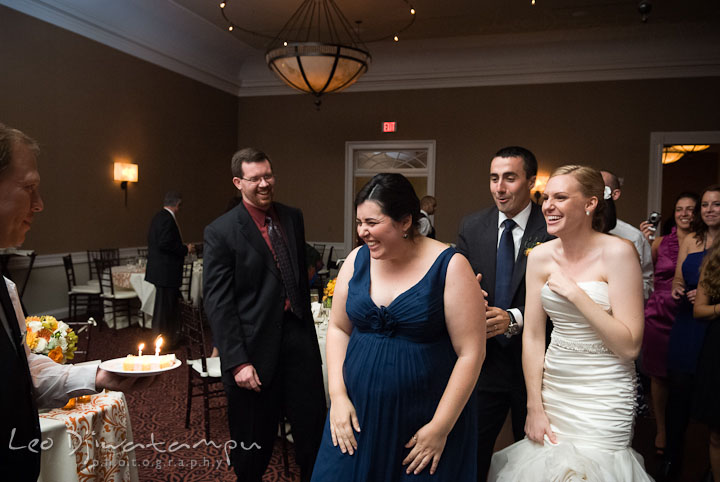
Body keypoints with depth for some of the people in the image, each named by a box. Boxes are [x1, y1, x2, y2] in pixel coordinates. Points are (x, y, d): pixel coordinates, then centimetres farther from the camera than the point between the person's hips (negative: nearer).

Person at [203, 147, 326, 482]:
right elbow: (217, 303, -13)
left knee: (314, 427, 12)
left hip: (298, 335, 5)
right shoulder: (221, 232, -10)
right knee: (253, 441, 13)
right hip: (256, 348, -4)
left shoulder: (293, 217, 7)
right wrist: (237, 362, -16)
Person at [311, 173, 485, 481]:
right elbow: (338, 328, 7)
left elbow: (471, 353, -13)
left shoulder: (450, 267, -13)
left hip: (422, 422, -3)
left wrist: (440, 428, -12)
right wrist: (338, 396, -2)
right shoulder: (357, 260, 0)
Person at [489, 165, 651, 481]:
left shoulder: (618, 252, -14)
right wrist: (535, 408, 0)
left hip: (603, 393, -4)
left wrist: (575, 292, -21)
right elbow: (532, 336, 0)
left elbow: (630, 346, -16)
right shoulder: (540, 256, -2)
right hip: (552, 387, 4)